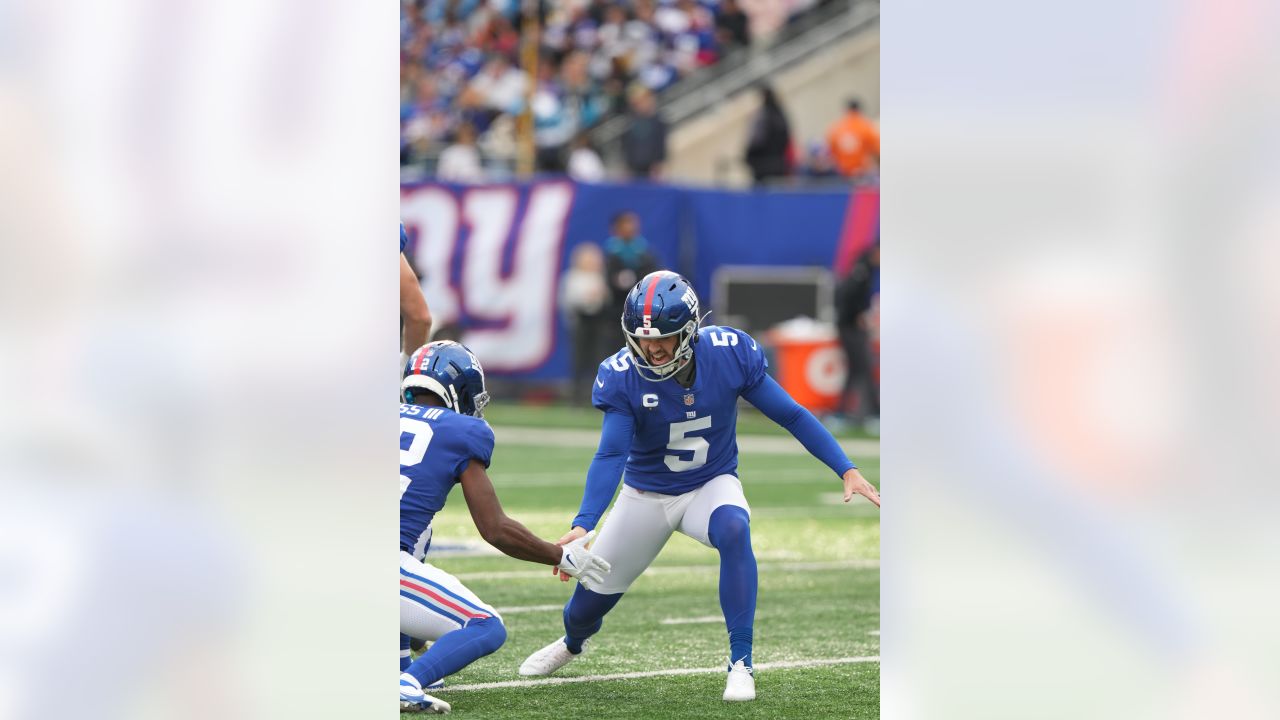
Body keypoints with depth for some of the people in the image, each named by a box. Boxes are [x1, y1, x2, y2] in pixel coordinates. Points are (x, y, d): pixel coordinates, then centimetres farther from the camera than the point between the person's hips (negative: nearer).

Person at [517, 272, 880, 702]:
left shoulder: (730, 354, -21)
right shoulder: (622, 376, -23)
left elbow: (790, 415, -12)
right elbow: (611, 455, -28)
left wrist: (846, 470, -17)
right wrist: (583, 525, -42)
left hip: (712, 485, -1)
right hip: (647, 494, 1)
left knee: (733, 529, -35)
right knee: (592, 594, 7)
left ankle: (740, 663, -28)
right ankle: (572, 643, 48)